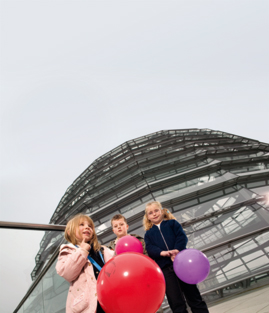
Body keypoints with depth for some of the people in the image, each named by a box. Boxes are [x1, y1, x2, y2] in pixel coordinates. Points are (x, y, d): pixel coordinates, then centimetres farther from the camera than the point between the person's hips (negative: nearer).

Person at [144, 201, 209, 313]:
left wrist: (176, 252, -17)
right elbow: (150, 249, 0)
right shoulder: (148, 234, 16)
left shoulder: (172, 223, 12)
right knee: (176, 303, 1)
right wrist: (164, 253, -20)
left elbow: (182, 237, -1)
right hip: (164, 267, 1)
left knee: (193, 295, 4)